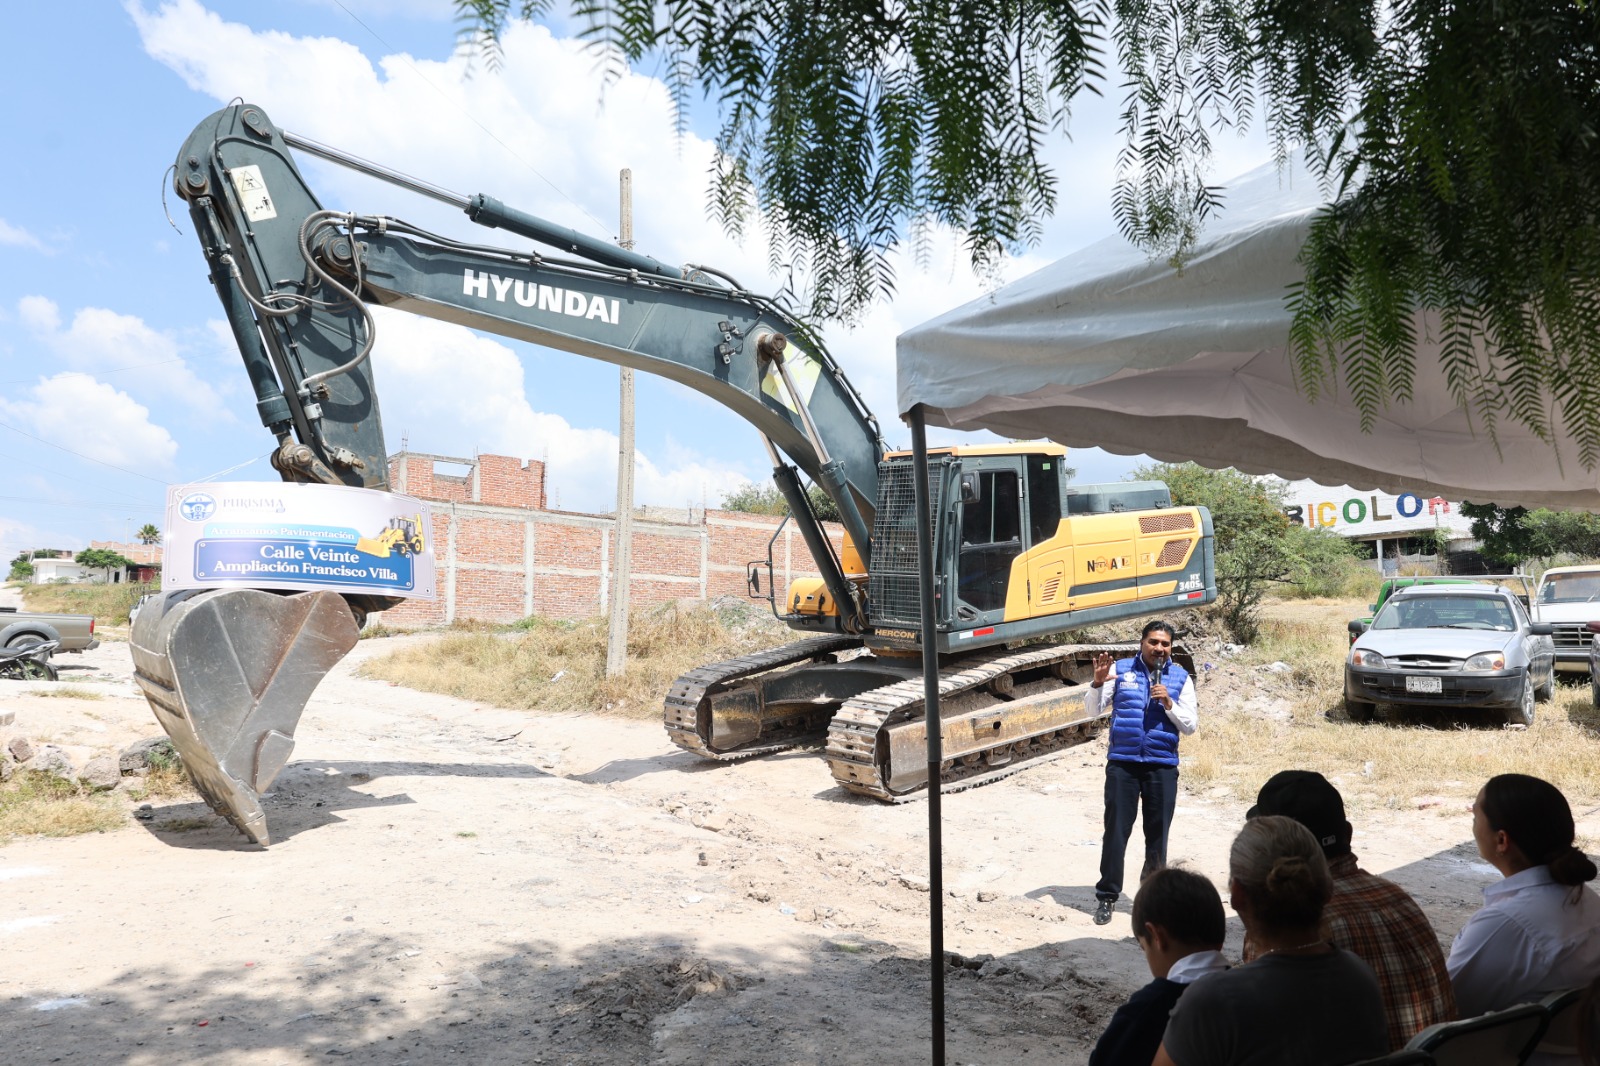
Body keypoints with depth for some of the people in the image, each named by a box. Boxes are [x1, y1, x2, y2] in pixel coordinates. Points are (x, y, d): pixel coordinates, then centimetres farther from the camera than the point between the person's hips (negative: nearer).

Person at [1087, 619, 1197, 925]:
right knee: (1116, 831, 1)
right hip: (1122, 764, -1)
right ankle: (1106, 896, 12)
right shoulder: (1120, 670, 3)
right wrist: (1098, 682, -15)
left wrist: (1169, 703, -13)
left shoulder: (1180, 678, 6)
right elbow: (1092, 711, 2)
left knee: (1158, 834, 8)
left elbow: (1191, 726, 3)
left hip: (1163, 767, 1)